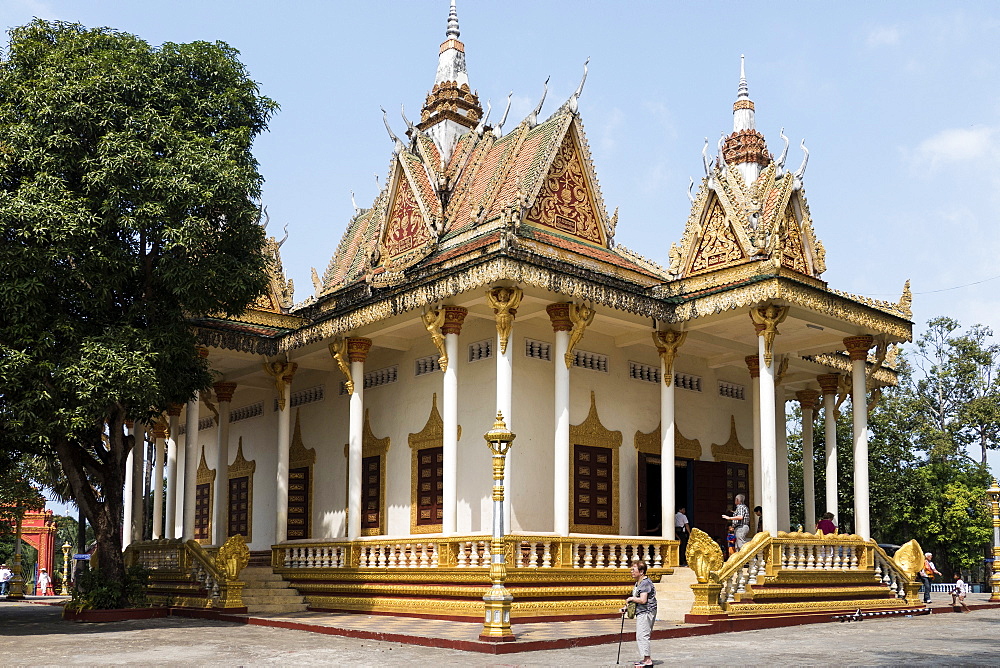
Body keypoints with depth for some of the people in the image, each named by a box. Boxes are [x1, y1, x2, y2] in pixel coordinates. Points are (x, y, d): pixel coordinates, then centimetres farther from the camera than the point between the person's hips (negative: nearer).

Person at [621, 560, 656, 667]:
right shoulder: (638, 583, 17)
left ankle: (647, 660, -11)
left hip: (646, 613, -11)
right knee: (640, 636, 14)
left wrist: (631, 599, -11)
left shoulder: (645, 583, -16)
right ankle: (646, 659, 21)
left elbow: (643, 600, -26)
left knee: (642, 636, -12)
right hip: (641, 613, 11)